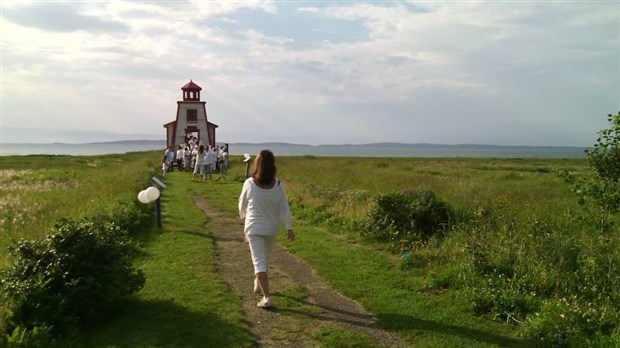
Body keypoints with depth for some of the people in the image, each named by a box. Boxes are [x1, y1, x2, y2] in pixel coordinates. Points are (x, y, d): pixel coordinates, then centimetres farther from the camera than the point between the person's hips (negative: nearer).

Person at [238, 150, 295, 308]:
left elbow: (242, 204, -2)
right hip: (272, 228, 3)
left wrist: (243, 217, 18)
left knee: (259, 261, 1)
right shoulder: (278, 185, -13)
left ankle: (266, 297, -5)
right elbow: (284, 208, -8)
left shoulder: (249, 183, -16)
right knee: (265, 257, 25)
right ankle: (258, 282, 47)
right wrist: (289, 228, -2)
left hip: (254, 227, -2)